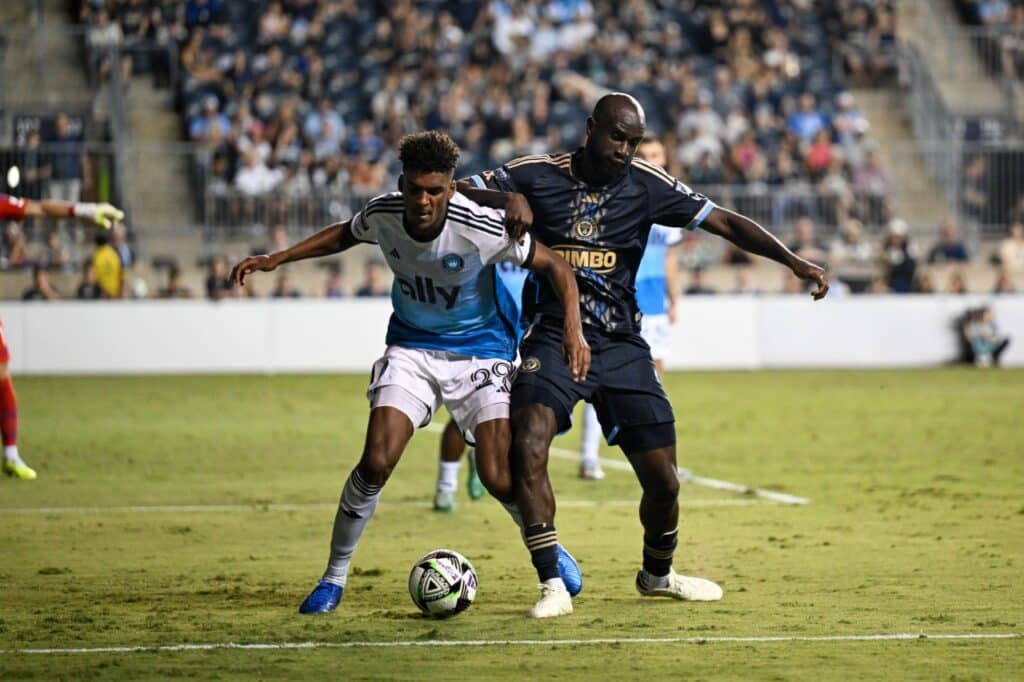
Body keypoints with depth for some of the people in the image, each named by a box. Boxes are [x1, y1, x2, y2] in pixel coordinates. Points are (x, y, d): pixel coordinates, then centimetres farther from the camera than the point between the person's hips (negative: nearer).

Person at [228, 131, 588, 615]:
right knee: (375, 463, -14)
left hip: (480, 352, -2)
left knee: (500, 479, -13)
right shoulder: (382, 215, -15)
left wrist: (573, 330, -28)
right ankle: (334, 577, 4)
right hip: (411, 349, 3)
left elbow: (555, 267, -15)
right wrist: (276, 259, 5)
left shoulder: (482, 229, -26)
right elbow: (344, 234, 10)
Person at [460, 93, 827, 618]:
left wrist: (793, 260, -11)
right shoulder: (537, 176, -2)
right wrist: (505, 198, -28)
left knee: (662, 480, 2)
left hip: (621, 347, 2)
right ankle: (553, 585, -18)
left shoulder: (646, 186, 0)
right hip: (553, 339, -2)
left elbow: (725, 223, 0)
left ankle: (657, 574, 32)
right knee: (527, 449, -27)